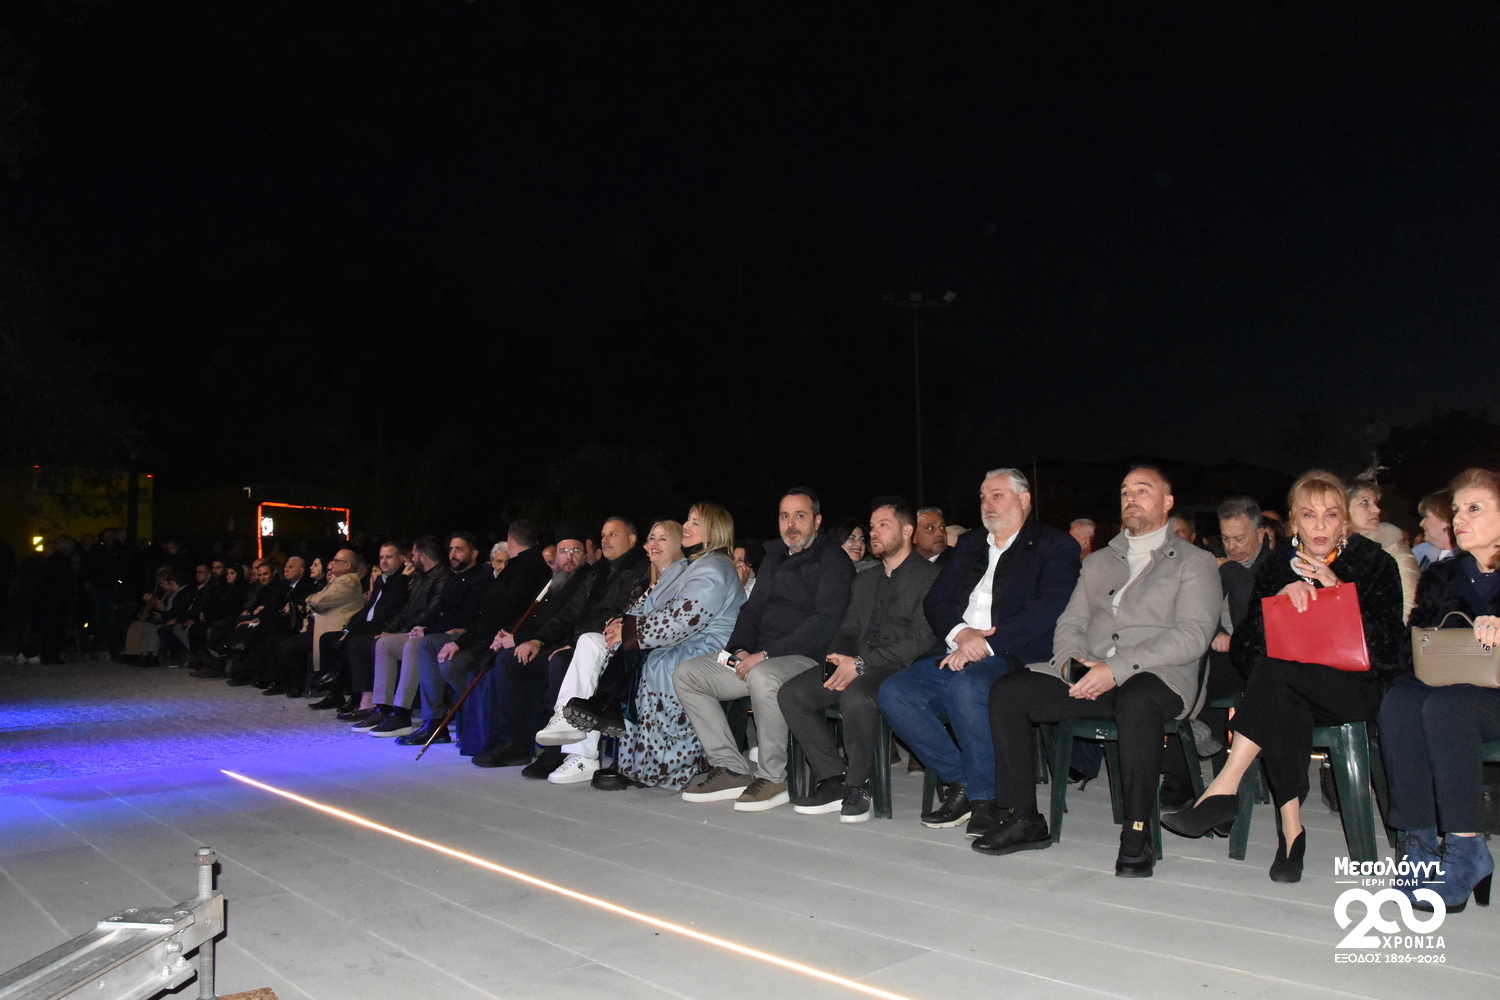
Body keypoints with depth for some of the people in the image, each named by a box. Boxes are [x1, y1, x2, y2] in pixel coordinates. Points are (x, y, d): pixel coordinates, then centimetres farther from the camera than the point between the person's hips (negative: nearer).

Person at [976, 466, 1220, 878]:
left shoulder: (1195, 563, 7)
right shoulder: (1097, 562, 24)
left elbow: (1192, 635, -7)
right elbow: (1070, 623, 19)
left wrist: (1118, 667, -19)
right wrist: (1071, 660, -7)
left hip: (1156, 678, -5)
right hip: (1088, 682, 5)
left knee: (1136, 702, -40)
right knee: (1007, 691, -16)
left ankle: (1136, 835, -27)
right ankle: (1022, 820, -10)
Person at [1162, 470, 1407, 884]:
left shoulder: (1375, 565, 7)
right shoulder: (1275, 570, 13)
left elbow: (1388, 647, -3)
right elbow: (1244, 648, 3)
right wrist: (1281, 598, -12)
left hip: (1359, 688, -2)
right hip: (1292, 691, 2)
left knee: (1276, 670, -34)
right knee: (1282, 702, -37)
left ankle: (1224, 789, -38)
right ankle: (1291, 829, -33)